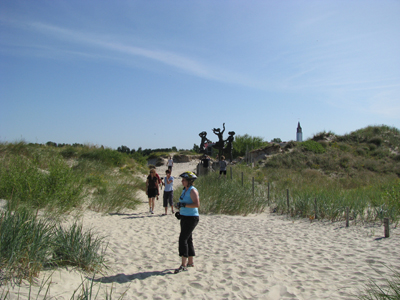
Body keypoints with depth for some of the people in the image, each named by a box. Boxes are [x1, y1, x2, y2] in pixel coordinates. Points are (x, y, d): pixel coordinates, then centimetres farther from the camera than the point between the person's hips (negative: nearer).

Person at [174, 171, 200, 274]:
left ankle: (183, 265, -10)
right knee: (188, 239, 14)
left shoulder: (192, 190, -14)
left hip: (191, 218, -9)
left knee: (183, 239, -13)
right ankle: (190, 262, 24)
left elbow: (197, 204, -24)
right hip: (184, 217, 9)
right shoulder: (185, 190, 13)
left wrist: (183, 205, -25)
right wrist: (179, 206, 11)